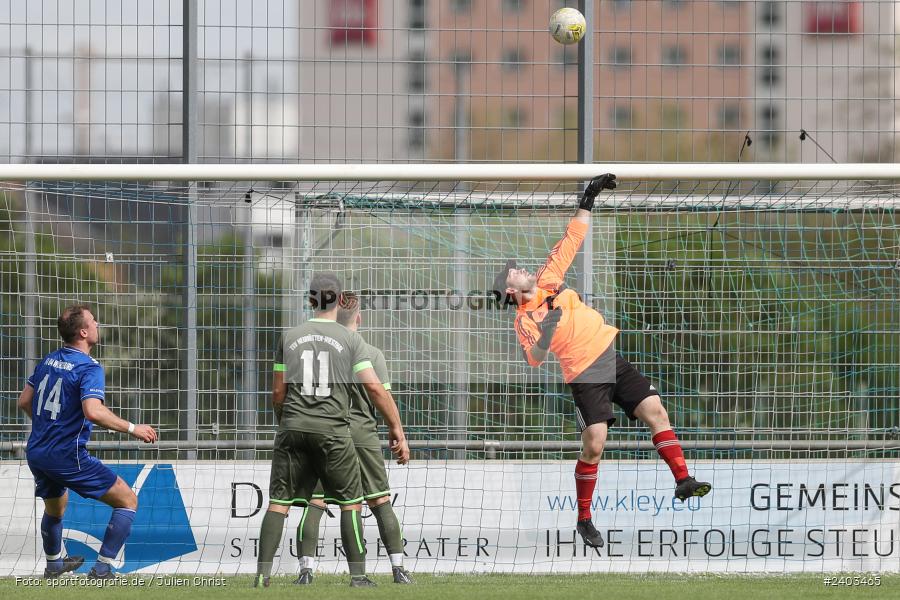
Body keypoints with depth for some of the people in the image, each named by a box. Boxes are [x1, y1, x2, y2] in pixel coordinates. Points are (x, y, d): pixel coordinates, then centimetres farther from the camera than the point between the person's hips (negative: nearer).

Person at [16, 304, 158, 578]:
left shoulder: (48, 361, 8)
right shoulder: (89, 368, -16)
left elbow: (24, 402, 17)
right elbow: (93, 411, -31)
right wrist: (132, 429, -22)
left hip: (36, 453, 8)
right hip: (68, 457, -8)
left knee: (55, 508, 34)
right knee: (127, 501, -1)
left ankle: (54, 563, 53)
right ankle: (102, 569, -6)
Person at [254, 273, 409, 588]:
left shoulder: (289, 337, 7)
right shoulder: (350, 339, 0)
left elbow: (278, 391, 10)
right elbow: (374, 388, -5)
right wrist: (396, 429, 1)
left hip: (292, 428, 2)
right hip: (332, 429, -2)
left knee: (279, 501, 5)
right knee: (351, 502, 7)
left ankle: (263, 574, 0)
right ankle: (358, 576, 5)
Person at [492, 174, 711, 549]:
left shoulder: (548, 280, 10)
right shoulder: (524, 322, -6)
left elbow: (568, 244, 14)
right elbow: (535, 359, -18)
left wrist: (587, 203, 12)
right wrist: (546, 332, -31)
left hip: (613, 359, 6)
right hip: (585, 376, -6)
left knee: (655, 410, -6)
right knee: (594, 444, -13)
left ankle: (683, 481, -5)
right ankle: (584, 519, 1)